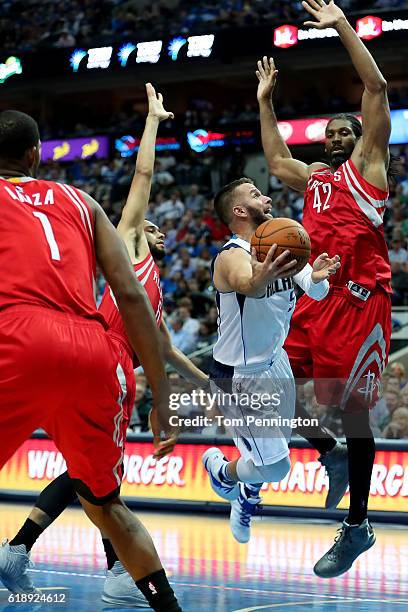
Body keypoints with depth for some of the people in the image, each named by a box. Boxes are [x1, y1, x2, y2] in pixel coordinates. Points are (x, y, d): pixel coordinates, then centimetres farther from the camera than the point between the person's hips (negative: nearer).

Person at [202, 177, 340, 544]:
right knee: (275, 468, -6)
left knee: (280, 442, 22)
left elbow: (316, 293, -7)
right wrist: (258, 282, -74)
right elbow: (243, 282, -50)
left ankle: (247, 499, 51)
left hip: (274, 360, 8)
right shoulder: (234, 256, -26)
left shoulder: (278, 246, -2)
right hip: (240, 375, -8)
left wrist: (317, 276, -31)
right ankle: (221, 469, 26)